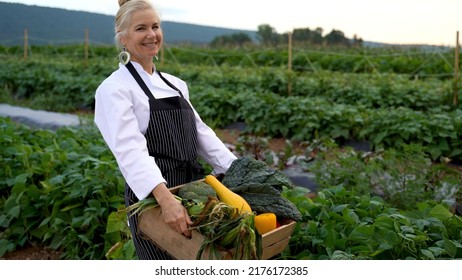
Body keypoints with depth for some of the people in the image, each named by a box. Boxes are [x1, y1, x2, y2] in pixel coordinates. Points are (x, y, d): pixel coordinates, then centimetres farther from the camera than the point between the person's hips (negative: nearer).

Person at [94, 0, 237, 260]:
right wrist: (165, 197, -38)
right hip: (153, 201, -6)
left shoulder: (175, 84, 13)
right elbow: (130, 149, -24)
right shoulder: (115, 88, -9)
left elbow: (201, 132, 11)